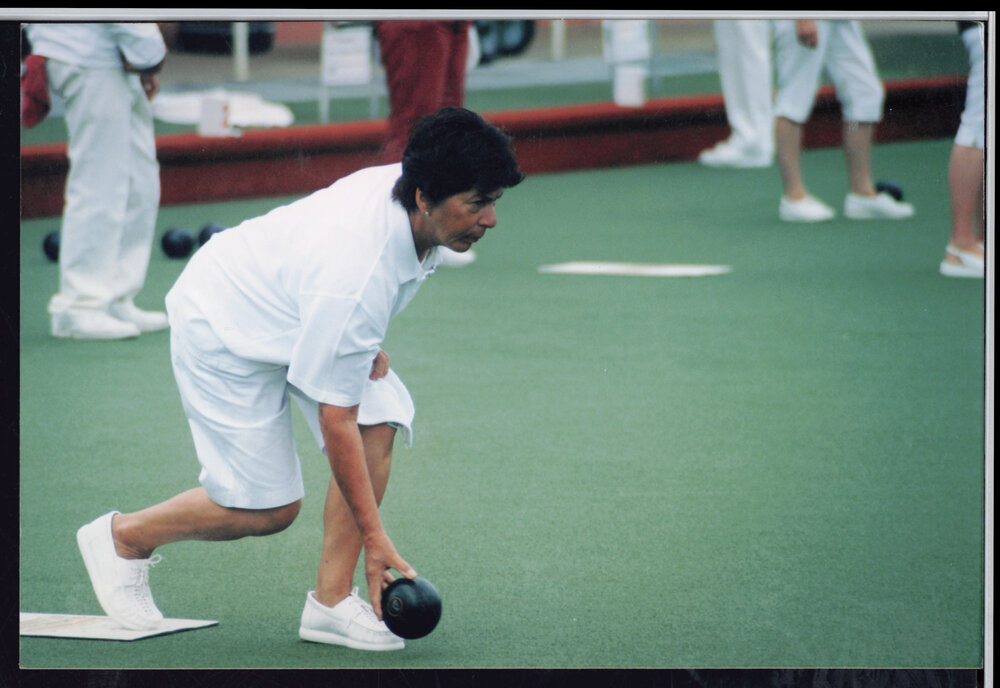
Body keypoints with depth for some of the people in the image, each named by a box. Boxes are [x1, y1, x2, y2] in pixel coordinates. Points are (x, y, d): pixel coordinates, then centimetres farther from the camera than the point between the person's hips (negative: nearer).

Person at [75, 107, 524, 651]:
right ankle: (123, 536, 17)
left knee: (380, 422, -13)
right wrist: (374, 537, -28)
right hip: (223, 327, -9)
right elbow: (336, 420, -32)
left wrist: (369, 348, 3)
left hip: (287, 310, 9)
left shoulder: (402, 184, -16)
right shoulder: (354, 278, -40)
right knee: (267, 508, -8)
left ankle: (331, 600, -7)